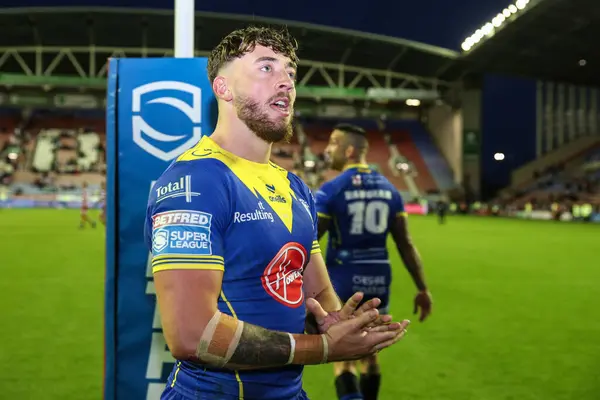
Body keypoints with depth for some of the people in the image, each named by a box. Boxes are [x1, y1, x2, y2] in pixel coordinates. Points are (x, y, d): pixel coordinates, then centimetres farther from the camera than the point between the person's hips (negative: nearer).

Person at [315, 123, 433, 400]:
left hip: (344, 280, -5)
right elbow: (405, 244, 5)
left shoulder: (331, 190, -10)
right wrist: (422, 289, 10)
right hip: (378, 279, 5)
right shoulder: (389, 189, 6)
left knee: (343, 359, 4)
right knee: (369, 354, 20)